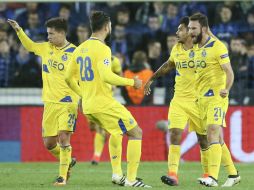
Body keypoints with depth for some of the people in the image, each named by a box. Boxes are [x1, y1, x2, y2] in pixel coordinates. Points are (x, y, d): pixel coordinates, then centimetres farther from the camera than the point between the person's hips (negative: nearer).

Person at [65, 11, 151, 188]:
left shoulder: (80, 49, 10)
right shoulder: (102, 49, -15)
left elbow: (69, 78, 16)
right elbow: (106, 76, -27)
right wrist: (131, 82, -16)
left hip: (88, 106, 9)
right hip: (104, 104, -9)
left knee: (116, 132, 31)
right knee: (136, 133, 0)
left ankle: (117, 174, 24)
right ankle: (131, 179, -4)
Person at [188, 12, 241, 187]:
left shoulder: (217, 46, -11)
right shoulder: (196, 48, 13)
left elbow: (229, 72, -14)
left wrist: (226, 88, -30)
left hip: (216, 97, -8)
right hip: (202, 99, 8)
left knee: (213, 134, -19)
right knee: (217, 139, 11)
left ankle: (213, 177, -25)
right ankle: (233, 174, 21)